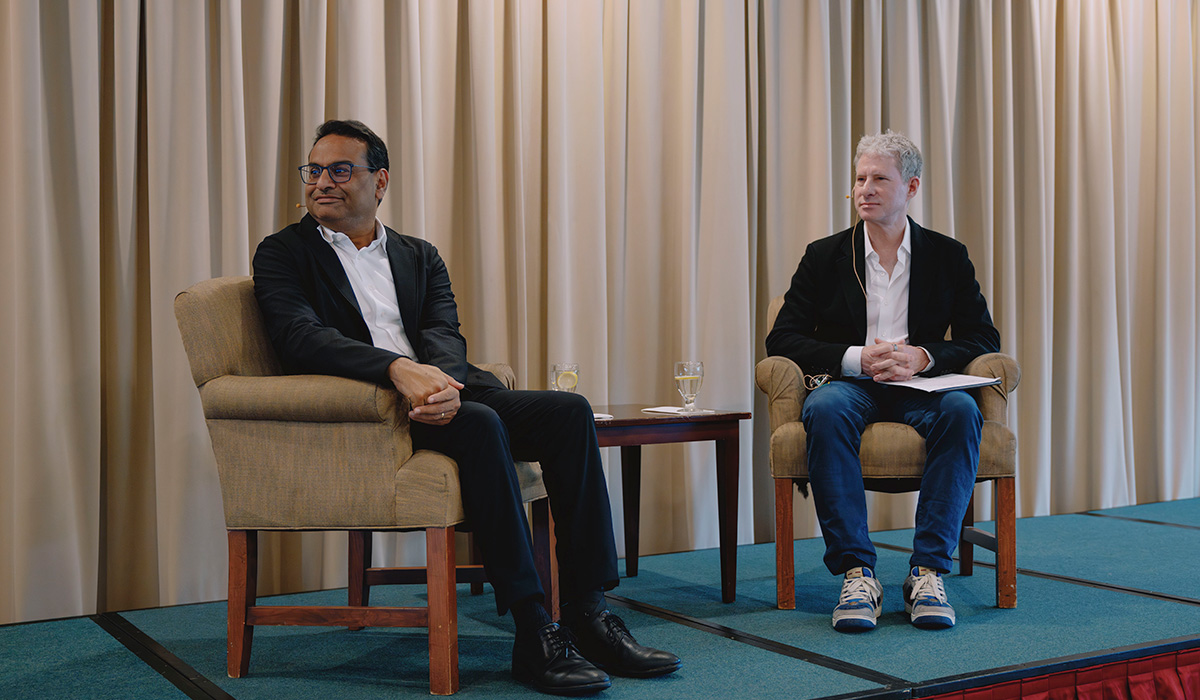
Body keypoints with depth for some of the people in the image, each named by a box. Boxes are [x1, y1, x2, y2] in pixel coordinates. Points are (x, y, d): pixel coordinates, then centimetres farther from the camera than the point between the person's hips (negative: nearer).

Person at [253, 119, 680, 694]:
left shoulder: (420, 257, 23)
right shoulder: (282, 253, 10)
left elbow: (444, 335, 6)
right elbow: (300, 337, -10)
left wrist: (444, 382, -21)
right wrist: (398, 369, -28)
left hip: (435, 395, 6)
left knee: (569, 411, -17)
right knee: (480, 423, -33)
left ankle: (587, 614, -18)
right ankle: (532, 633, -32)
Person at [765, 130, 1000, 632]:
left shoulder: (948, 256, 10)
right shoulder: (825, 256, 8)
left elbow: (983, 337, 5)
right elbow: (782, 339, 1)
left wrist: (923, 356, -15)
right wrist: (856, 358, -15)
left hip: (919, 388, 1)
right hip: (850, 384, 0)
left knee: (961, 410, -33)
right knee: (825, 409, -36)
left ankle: (928, 571, -30)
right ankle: (856, 572, -34)